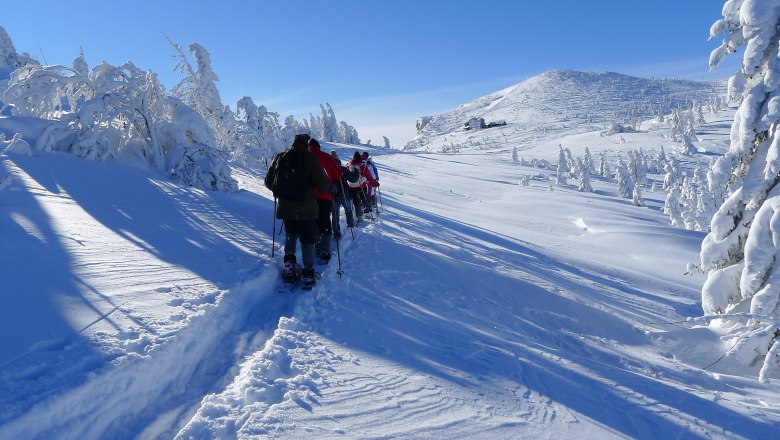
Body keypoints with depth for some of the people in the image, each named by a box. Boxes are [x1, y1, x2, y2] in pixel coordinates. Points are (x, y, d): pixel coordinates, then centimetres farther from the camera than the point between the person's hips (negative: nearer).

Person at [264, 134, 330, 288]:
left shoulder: (280, 157, 3)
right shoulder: (310, 159, -10)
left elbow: (269, 182, 9)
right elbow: (322, 183, -12)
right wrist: (331, 187, 10)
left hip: (285, 206, 4)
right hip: (307, 208, -3)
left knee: (290, 234, 26)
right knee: (308, 239, 7)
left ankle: (289, 262, 10)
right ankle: (308, 274, 5)